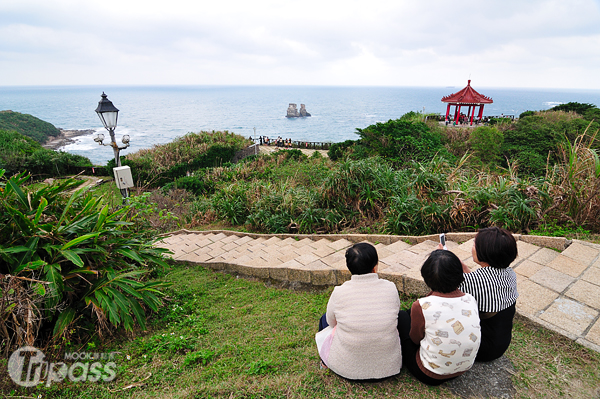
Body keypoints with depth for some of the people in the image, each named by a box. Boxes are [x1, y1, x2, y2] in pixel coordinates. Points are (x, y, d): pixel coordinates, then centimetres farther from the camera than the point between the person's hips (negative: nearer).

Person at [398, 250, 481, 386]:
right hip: (464, 370, 5)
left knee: (401, 316, 15)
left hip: (430, 376, -5)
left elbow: (415, 339, -8)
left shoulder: (422, 306, -27)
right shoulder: (471, 300, -13)